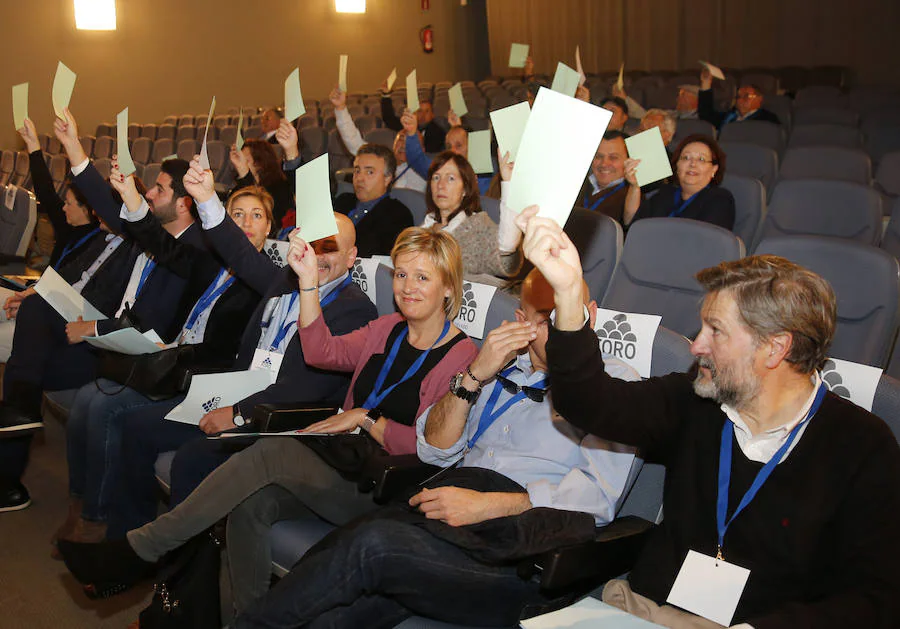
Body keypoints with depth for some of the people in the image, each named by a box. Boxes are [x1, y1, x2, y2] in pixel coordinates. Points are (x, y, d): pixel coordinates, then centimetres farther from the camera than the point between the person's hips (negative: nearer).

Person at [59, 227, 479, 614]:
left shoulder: (460, 356, -6)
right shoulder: (386, 330, 15)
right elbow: (322, 353, 0)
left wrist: (366, 418, -11)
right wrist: (308, 280, -8)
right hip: (343, 465, 6)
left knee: (270, 453, -23)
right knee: (250, 501, -21)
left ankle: (140, 549, -14)